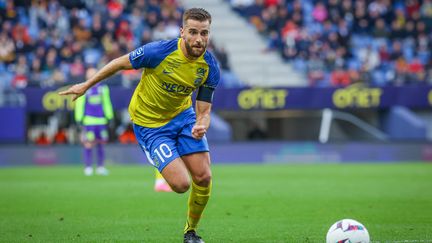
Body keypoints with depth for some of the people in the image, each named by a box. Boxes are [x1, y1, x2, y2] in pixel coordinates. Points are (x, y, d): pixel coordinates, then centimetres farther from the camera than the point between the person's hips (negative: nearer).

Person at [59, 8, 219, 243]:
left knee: (203, 177, -7)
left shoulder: (210, 67, -15)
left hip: (183, 115, 4)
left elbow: (203, 111, -8)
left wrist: (201, 125, -33)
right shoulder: (159, 51, -28)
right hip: (149, 123, -4)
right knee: (181, 184, -16)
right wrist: (86, 85, -2)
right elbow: (121, 63, -11)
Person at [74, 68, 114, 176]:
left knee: (101, 144, 6)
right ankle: (88, 168, 0)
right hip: (88, 121, -4)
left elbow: (107, 103, 18)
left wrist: (109, 117, 16)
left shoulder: (103, 88, 11)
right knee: (88, 145, -6)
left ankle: (101, 167, 13)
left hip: (101, 121, 4)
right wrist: (79, 120, -3)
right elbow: (79, 105, 0)